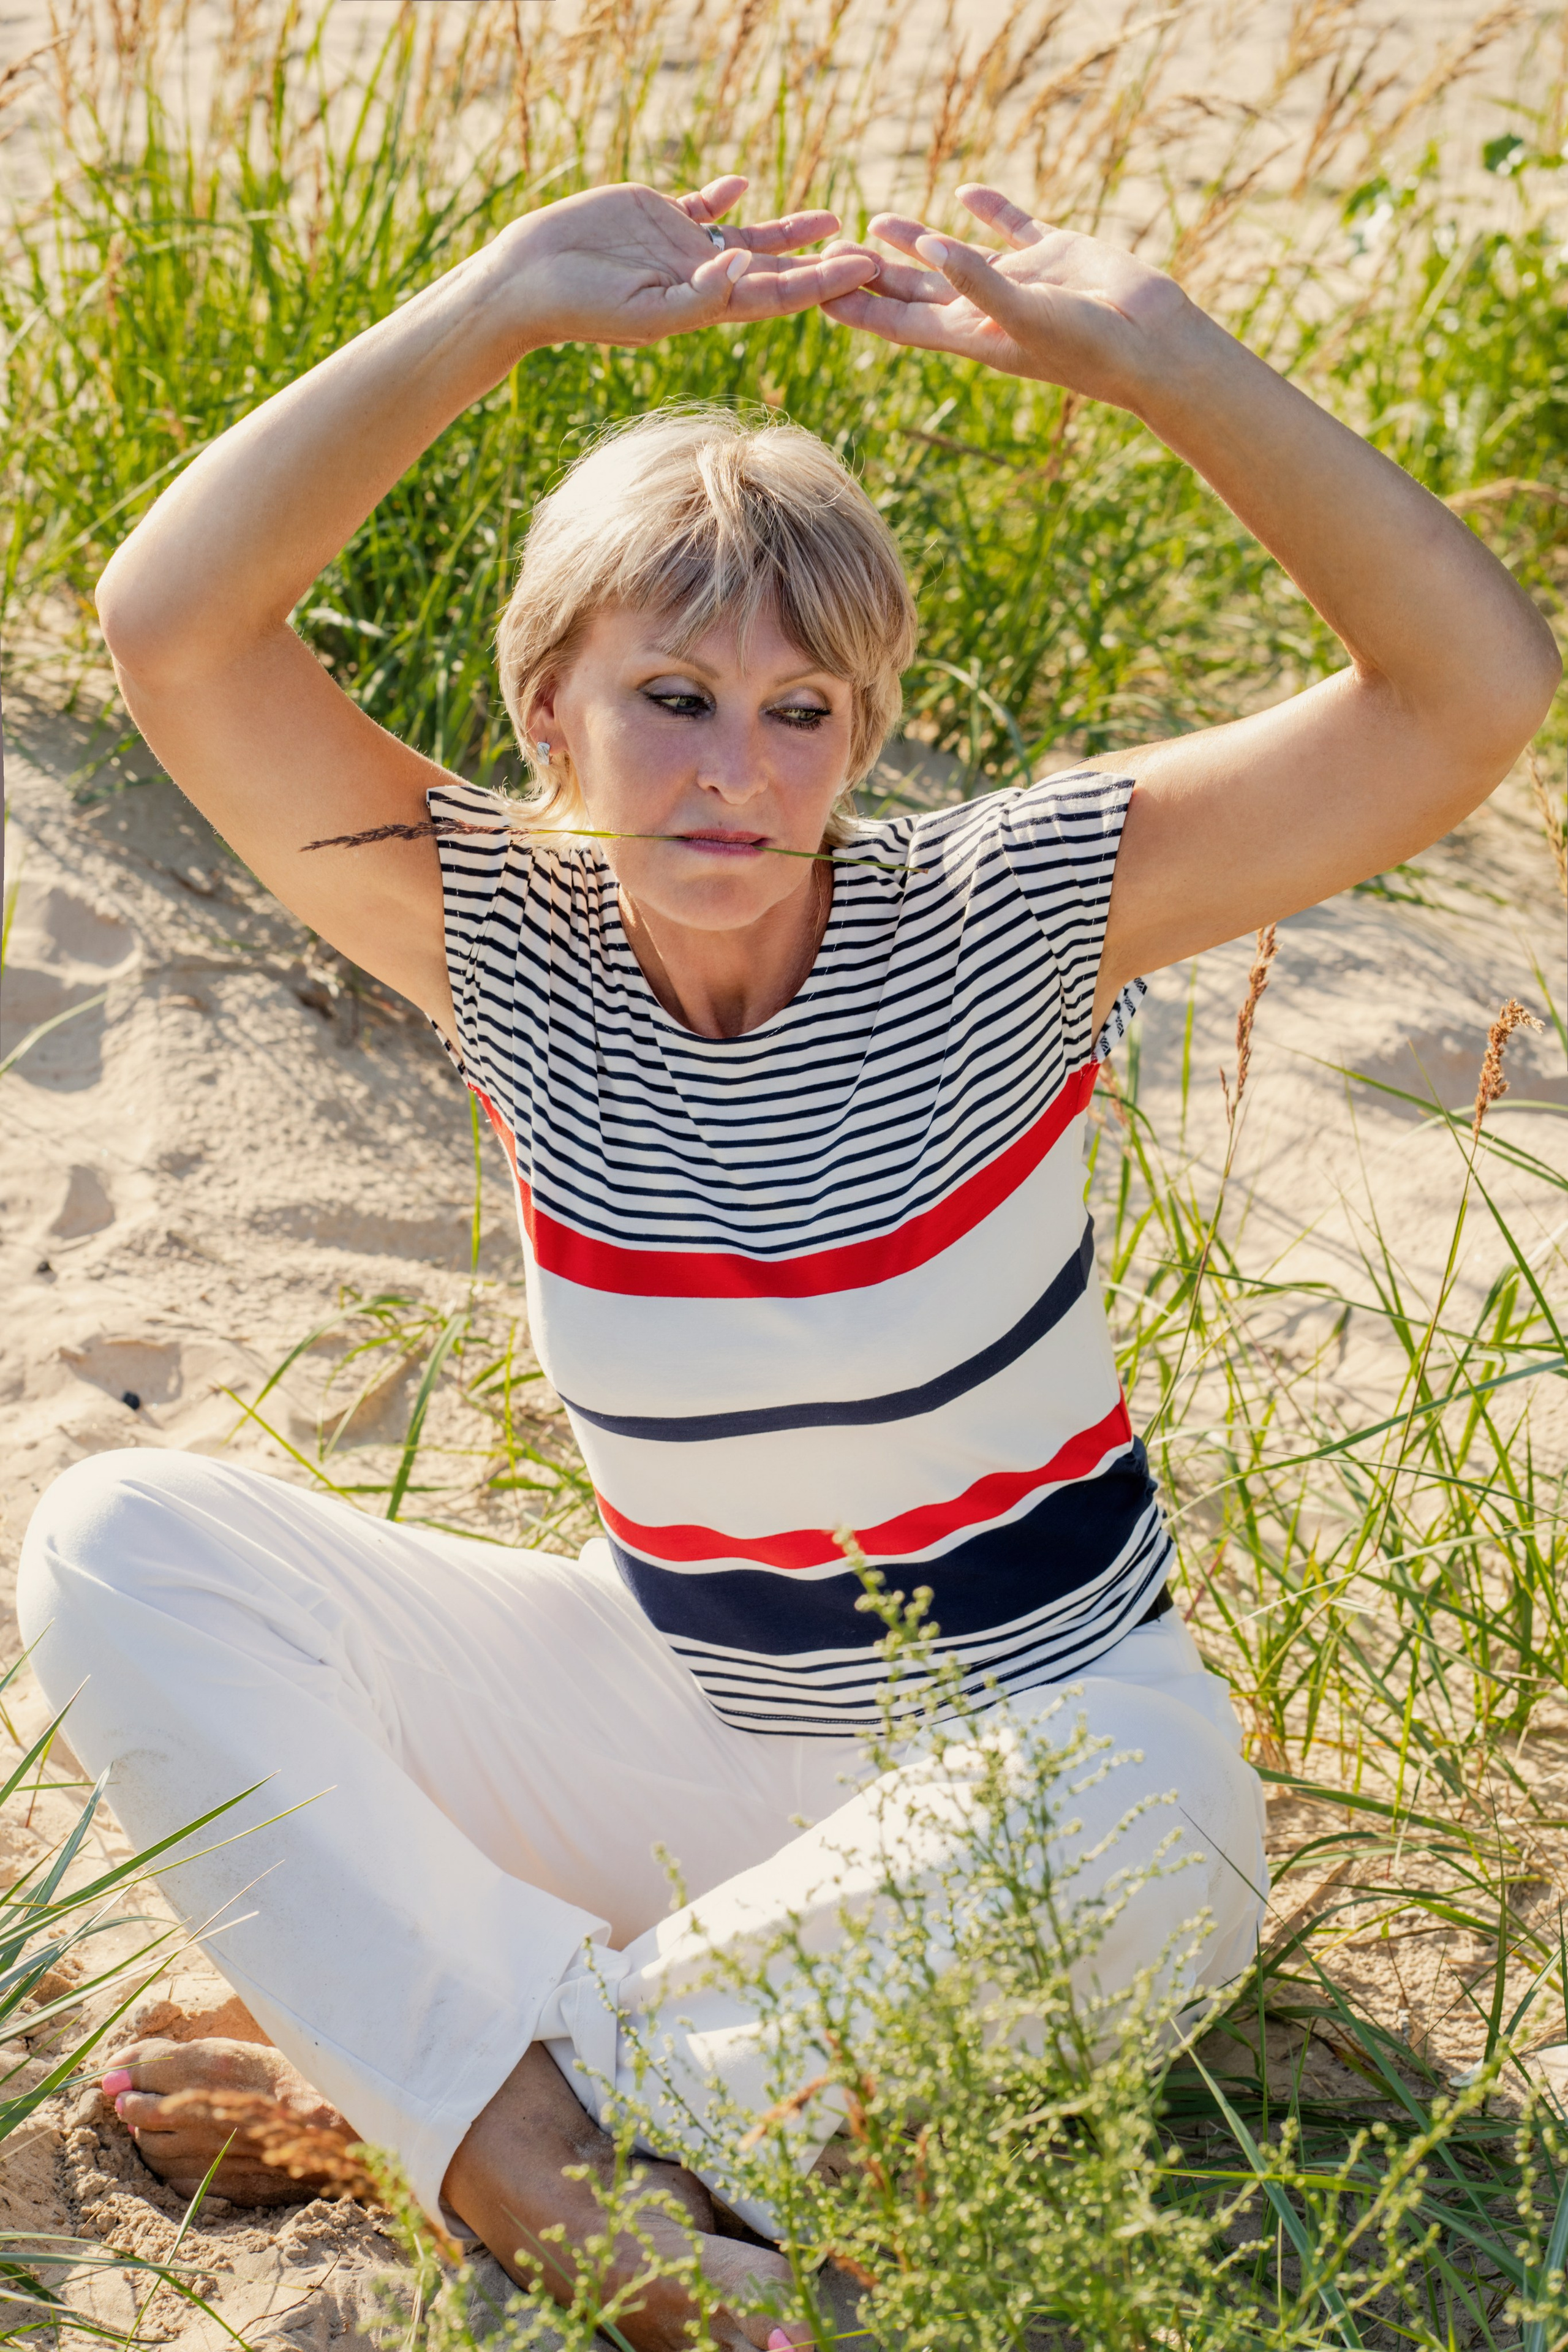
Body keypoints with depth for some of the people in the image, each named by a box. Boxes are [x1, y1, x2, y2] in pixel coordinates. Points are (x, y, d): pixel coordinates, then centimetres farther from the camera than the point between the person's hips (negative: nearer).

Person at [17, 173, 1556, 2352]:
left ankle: (394, 2064, -17)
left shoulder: (1002, 915, -14)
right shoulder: (518, 944, -7)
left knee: (1103, 1847, -41)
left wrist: (1157, 354, -33)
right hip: (673, 1717, 3)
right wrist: (499, 306, -27)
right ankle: (561, 2176, -30)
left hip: (1045, 1741, -3)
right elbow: (174, 625, -21)